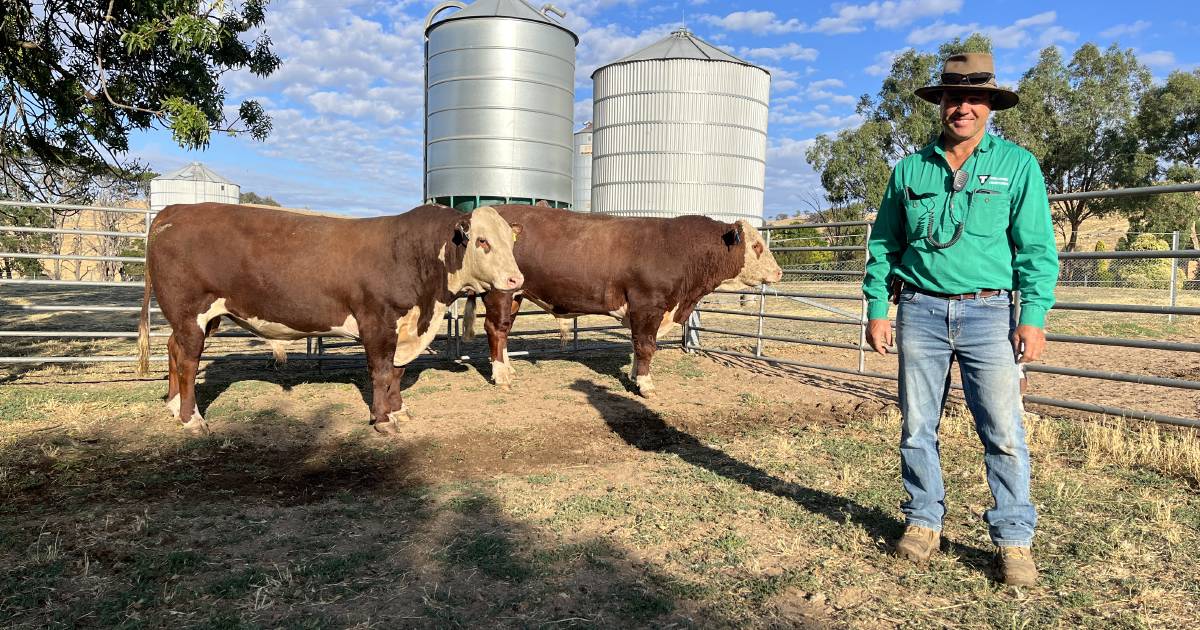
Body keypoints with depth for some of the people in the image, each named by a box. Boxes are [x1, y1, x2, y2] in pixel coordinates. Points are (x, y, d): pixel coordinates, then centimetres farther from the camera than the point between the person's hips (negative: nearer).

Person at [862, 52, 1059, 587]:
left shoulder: (1017, 165, 5)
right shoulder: (910, 168, 9)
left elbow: (1037, 248, 1)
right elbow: (883, 243, 12)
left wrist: (1033, 317, -8)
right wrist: (876, 309, 6)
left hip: (988, 313, -2)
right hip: (920, 310, 2)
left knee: (1003, 431, -2)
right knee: (917, 426, 7)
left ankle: (1013, 540, 11)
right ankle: (923, 521, 22)